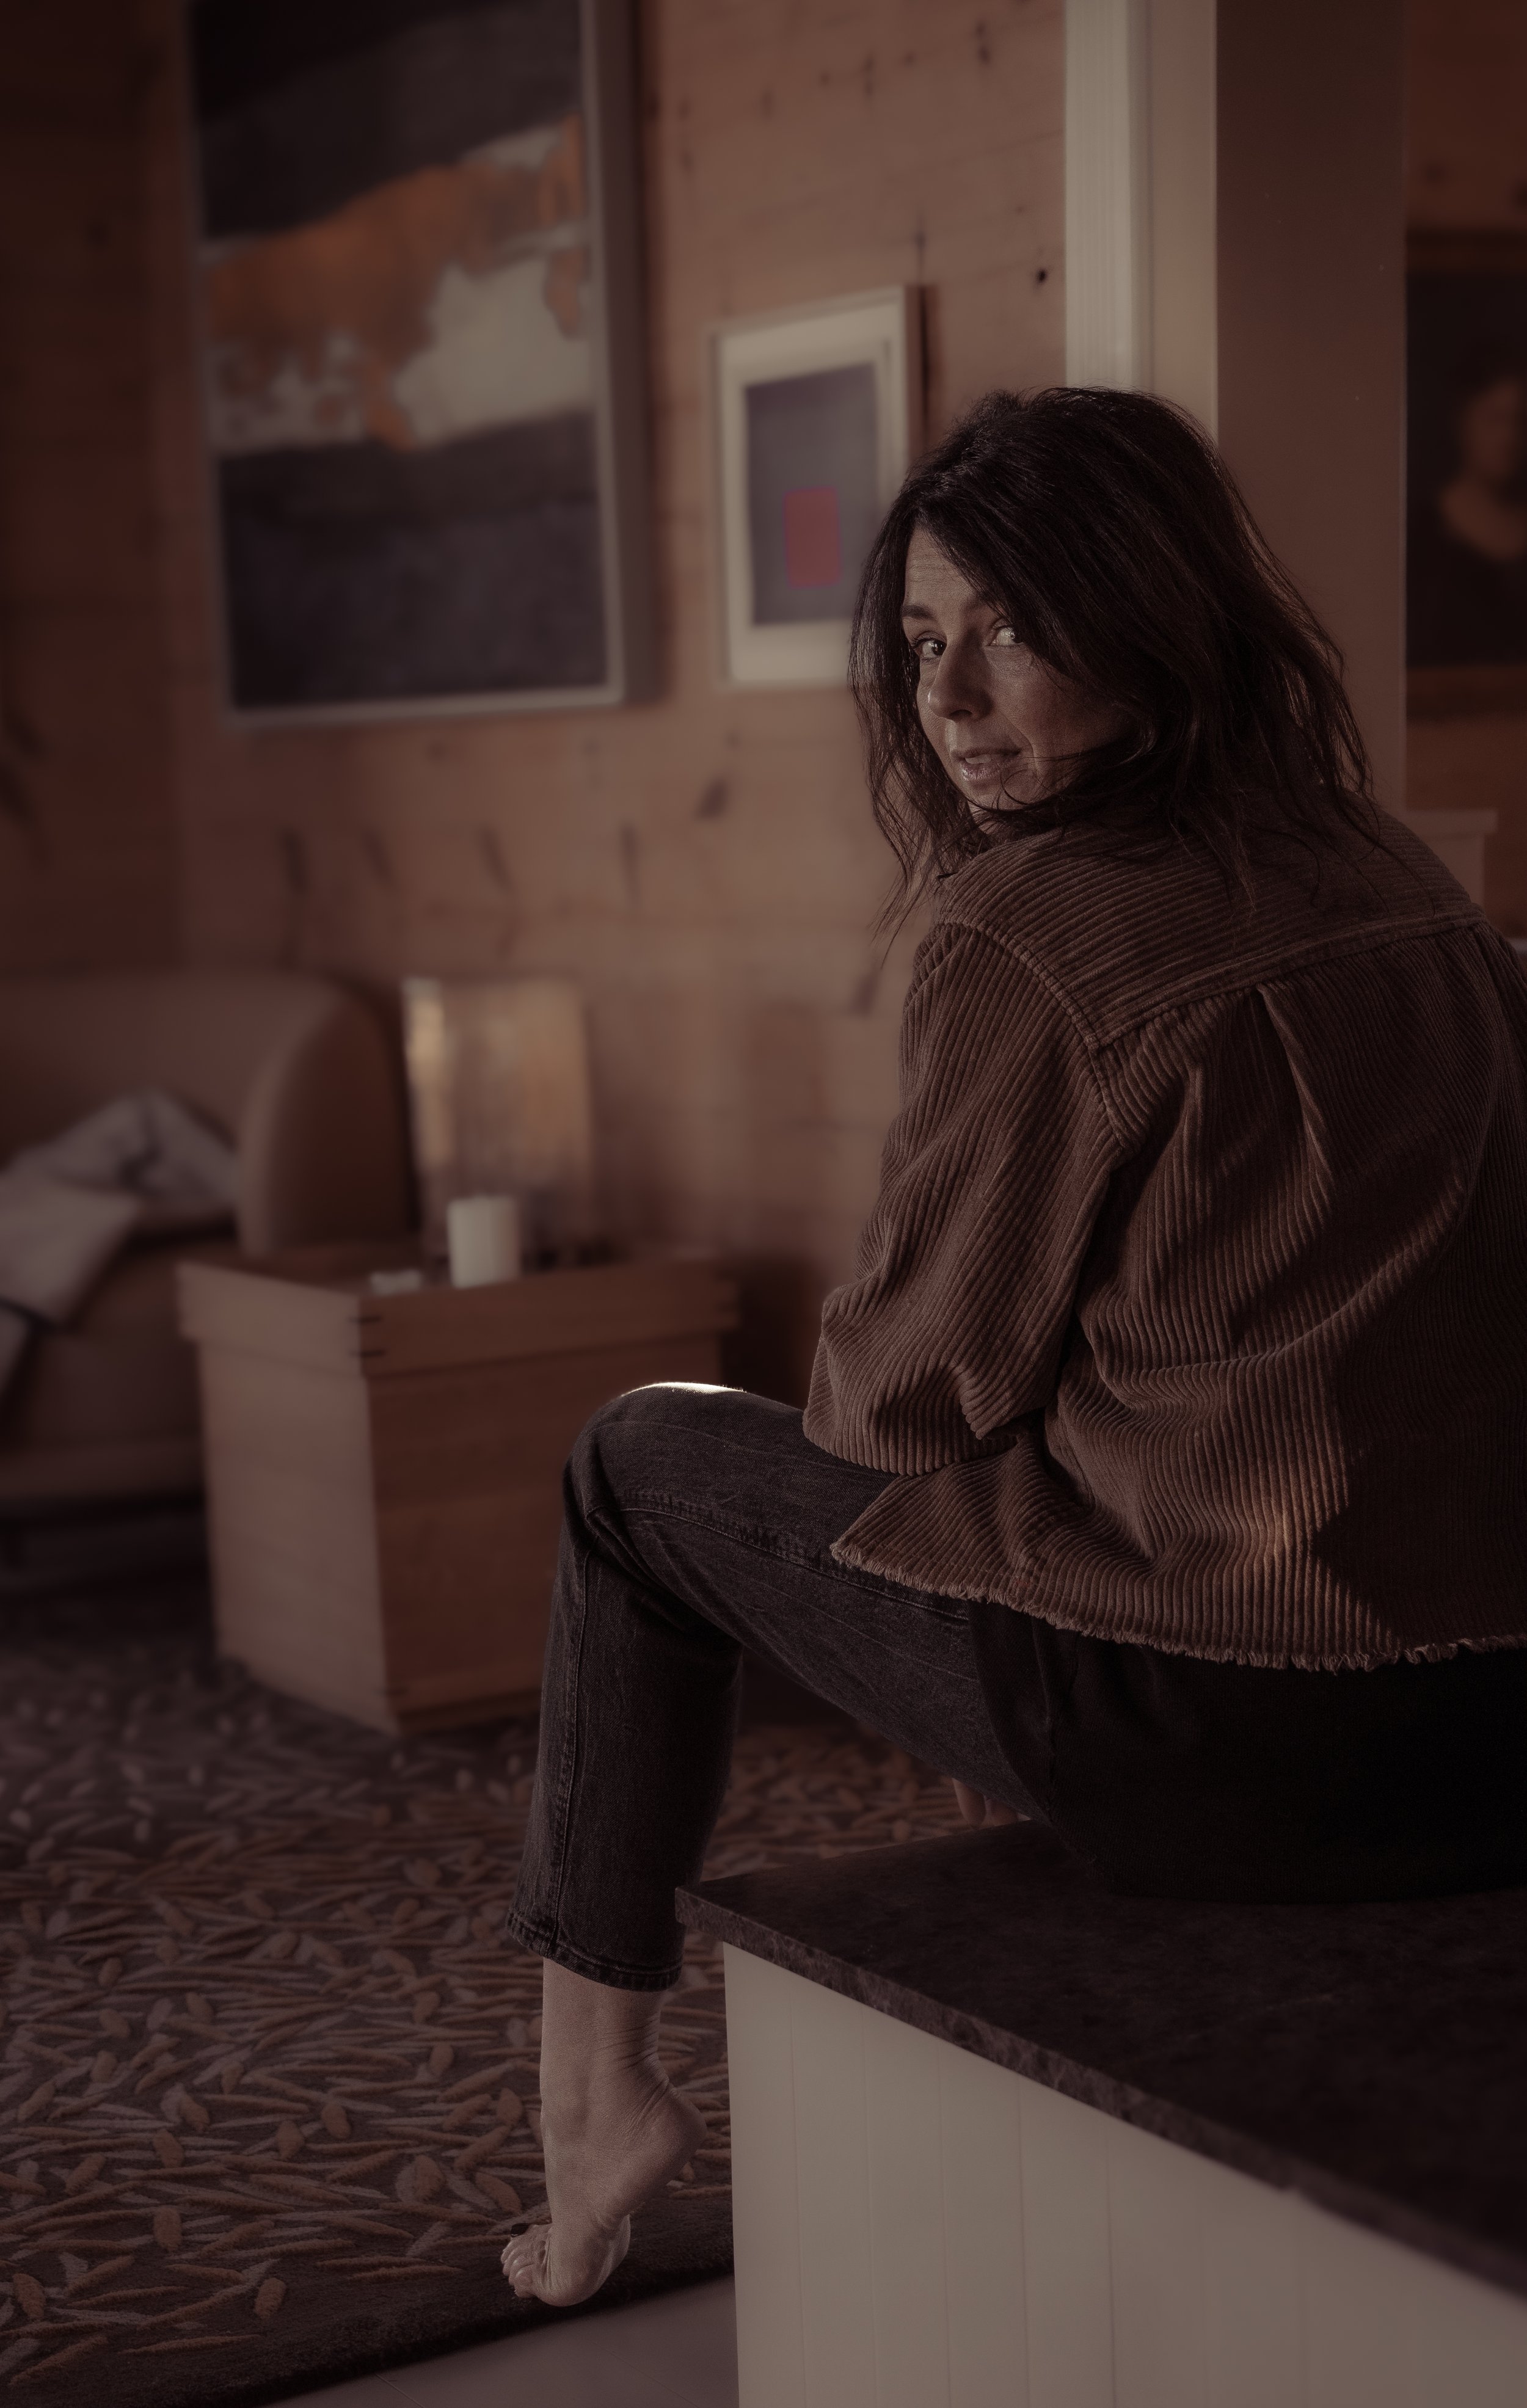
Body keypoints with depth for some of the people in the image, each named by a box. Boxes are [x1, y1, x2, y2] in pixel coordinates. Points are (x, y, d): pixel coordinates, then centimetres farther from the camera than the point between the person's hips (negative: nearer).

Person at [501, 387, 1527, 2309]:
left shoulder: (1031, 944, -15)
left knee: (649, 1463, 14)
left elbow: (917, 1387, -7)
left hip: (1222, 1734, -7)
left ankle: (593, 2078, 25)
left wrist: (845, 1411, 15)